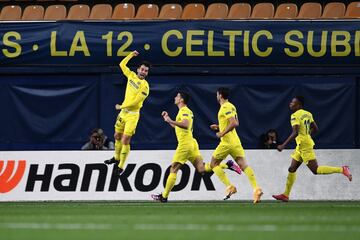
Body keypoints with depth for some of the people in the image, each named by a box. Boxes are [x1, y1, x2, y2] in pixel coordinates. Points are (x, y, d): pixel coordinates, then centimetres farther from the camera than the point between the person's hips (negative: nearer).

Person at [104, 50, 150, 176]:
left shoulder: (145, 86, -18)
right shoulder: (132, 76, 2)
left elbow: (135, 102, -21)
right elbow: (122, 65, 16)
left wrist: (121, 106, -12)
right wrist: (131, 55, 8)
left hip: (132, 114, -7)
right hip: (123, 112, 7)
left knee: (125, 141, -9)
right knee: (117, 136, 19)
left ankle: (121, 166, -1)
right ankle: (116, 158, 41)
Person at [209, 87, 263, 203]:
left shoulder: (225, 108, -13)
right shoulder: (231, 107, 17)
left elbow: (234, 123, -24)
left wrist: (222, 133, -18)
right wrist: (219, 127, 24)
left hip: (227, 142, -8)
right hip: (235, 141, 8)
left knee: (214, 164, 8)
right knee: (244, 165, -2)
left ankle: (229, 187, -4)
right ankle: (256, 188, -20)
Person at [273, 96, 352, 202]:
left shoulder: (295, 116, -14)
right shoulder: (307, 114, 12)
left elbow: (295, 133, -25)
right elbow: (315, 129, 17)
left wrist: (283, 145, -24)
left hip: (304, 145, -10)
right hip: (301, 146, 10)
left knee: (315, 170, -10)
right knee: (292, 169, 11)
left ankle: (342, 170, -12)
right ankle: (286, 195, 14)